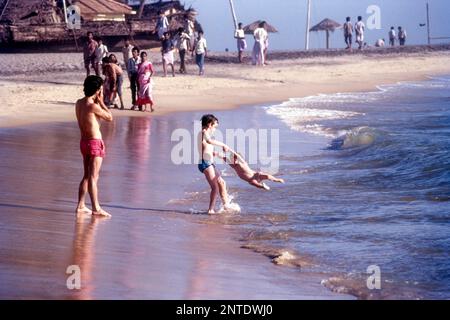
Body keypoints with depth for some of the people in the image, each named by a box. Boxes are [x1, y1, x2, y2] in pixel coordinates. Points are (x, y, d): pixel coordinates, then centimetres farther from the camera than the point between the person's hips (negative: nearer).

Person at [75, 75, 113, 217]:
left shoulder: (79, 103, 5)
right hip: (95, 143, -8)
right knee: (93, 177, -6)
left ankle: (80, 206, 19)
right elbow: (110, 117, -9)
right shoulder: (93, 106, -20)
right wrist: (101, 101, -6)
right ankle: (96, 208, -3)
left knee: (87, 176, 16)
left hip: (84, 141, 8)